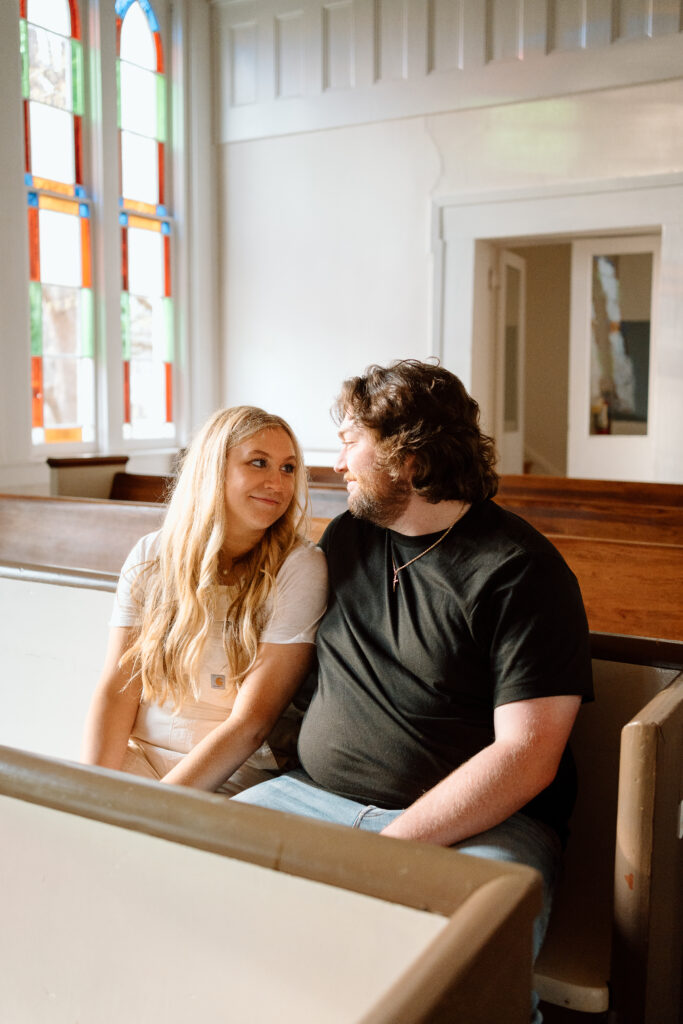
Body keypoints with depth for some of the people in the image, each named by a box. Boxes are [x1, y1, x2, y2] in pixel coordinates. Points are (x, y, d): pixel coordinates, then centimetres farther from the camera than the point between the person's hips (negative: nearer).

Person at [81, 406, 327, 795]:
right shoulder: (150, 558, 3)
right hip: (139, 755, 4)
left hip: (237, 776, -4)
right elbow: (115, 691, -1)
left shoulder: (300, 570, -11)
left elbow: (249, 726, -14)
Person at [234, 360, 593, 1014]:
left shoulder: (521, 570, -7)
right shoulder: (346, 537, 13)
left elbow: (527, 758, -13)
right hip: (316, 797, 6)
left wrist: (388, 848, -20)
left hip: (477, 823, -5)